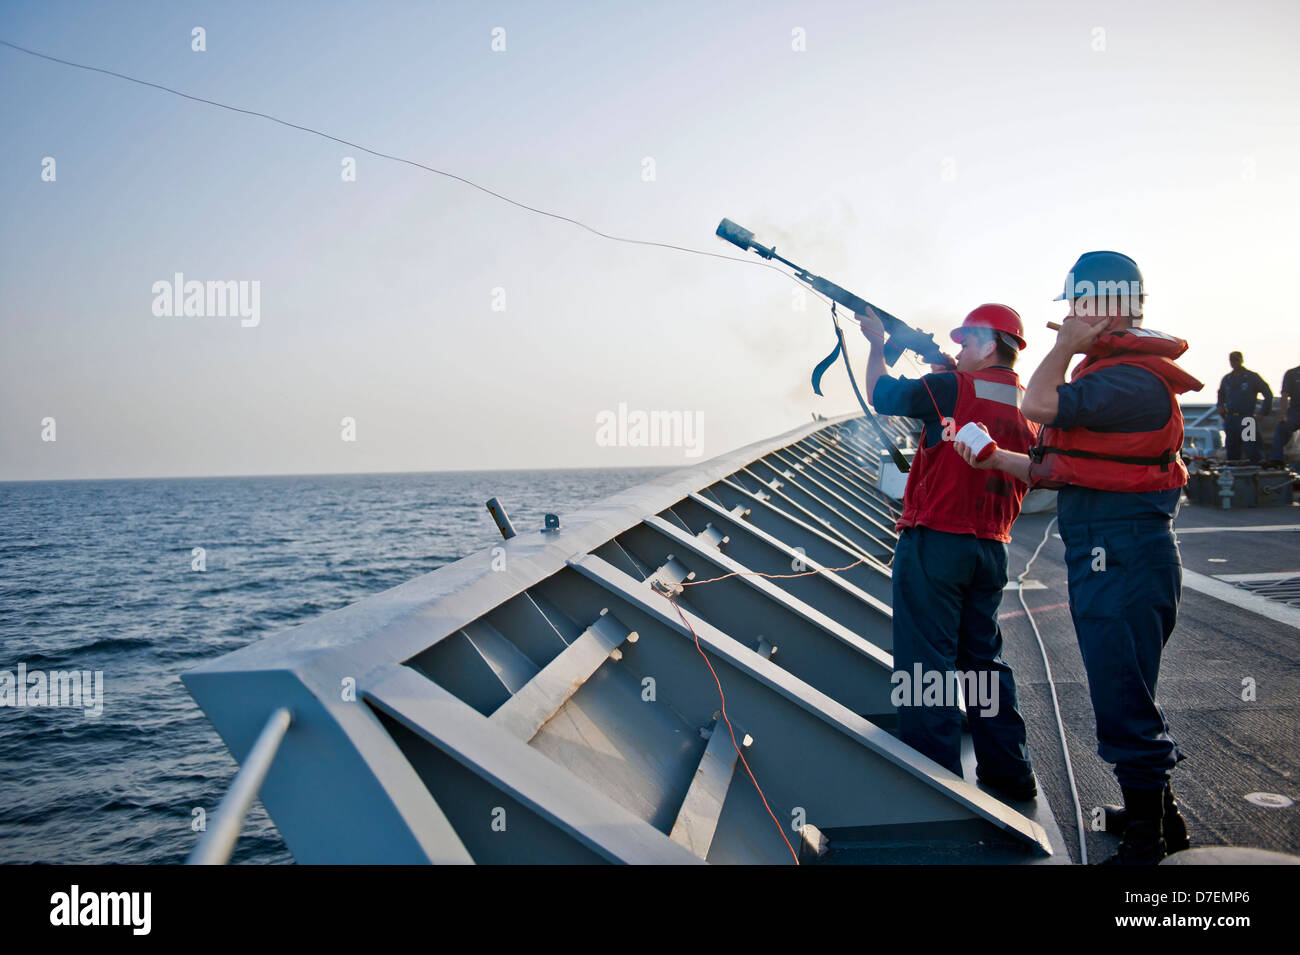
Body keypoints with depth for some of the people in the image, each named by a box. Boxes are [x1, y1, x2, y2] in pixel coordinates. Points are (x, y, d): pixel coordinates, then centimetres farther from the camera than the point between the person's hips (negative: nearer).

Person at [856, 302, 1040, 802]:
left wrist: (877, 343, 18)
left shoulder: (951, 388, -11)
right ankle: (1009, 772, 23)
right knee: (984, 657, 17)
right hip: (991, 548, 7)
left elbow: (883, 395, 2)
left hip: (935, 541, -7)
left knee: (926, 659, -2)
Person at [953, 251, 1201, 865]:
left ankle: (1146, 843, 9)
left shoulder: (1135, 379, -17)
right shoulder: (1107, 372, 17)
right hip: (1098, 554, 11)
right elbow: (1055, 468, 19)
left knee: (1124, 704, -3)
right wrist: (992, 459, 7)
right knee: (1121, 694, 20)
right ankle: (1158, 817, 35)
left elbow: (1038, 405, -25)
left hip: (1124, 555, -11)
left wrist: (1066, 345, -10)